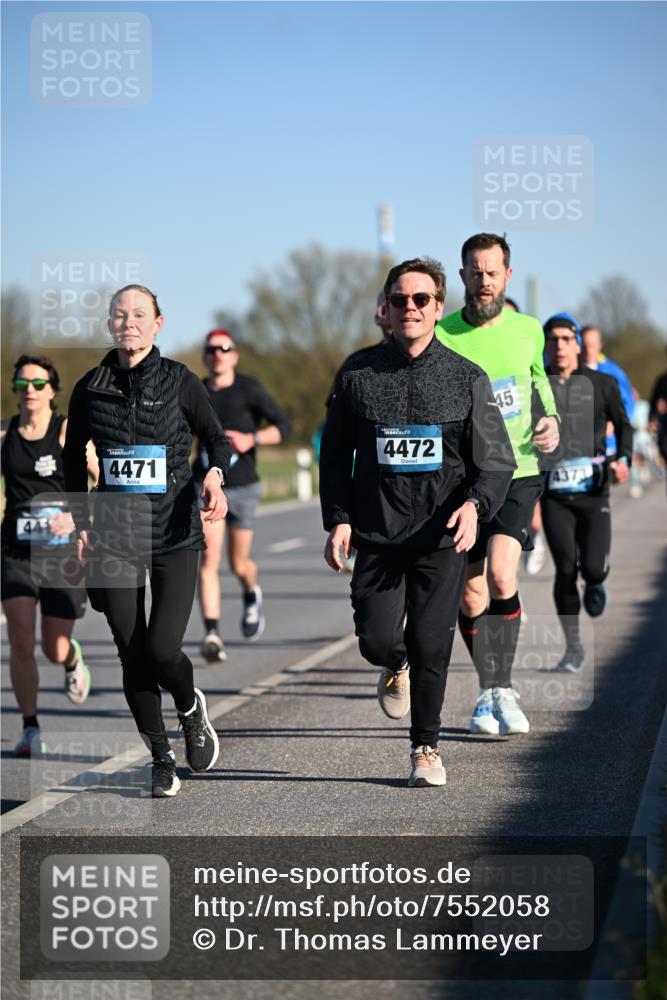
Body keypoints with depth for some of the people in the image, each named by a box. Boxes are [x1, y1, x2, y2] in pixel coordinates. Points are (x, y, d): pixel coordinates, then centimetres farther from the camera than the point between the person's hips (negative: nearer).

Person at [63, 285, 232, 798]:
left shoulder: (179, 381, -3)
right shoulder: (91, 388, 3)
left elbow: (218, 437, 6)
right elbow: (74, 457, 15)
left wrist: (215, 475, -15)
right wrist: (80, 523, 11)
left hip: (174, 532, -2)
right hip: (116, 537, 2)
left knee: (162, 649, -13)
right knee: (133, 656, 1)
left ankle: (191, 708, 21)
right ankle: (161, 759, 17)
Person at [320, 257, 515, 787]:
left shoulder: (467, 378, 1)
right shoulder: (358, 373, 4)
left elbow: (496, 460, 1)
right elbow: (335, 455, 11)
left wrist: (474, 505, -18)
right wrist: (338, 519, 1)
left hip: (443, 538, -1)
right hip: (376, 533, 1)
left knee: (431, 645, -3)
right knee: (377, 639, -7)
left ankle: (426, 747, 15)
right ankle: (396, 667, 31)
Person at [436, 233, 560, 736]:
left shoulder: (528, 330, 3)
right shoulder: (441, 336, -5)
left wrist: (552, 422, 4)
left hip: (517, 474, 0)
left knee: (501, 576, -19)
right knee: (470, 596, 3)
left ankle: (504, 689, -5)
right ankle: (488, 692, 23)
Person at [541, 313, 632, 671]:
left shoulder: (601, 384, 5)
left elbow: (622, 424, 16)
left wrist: (623, 459, -1)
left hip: (593, 489, 0)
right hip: (553, 493, 0)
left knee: (592, 567, -11)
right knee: (565, 569, -6)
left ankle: (595, 582, 30)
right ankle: (573, 648, 10)